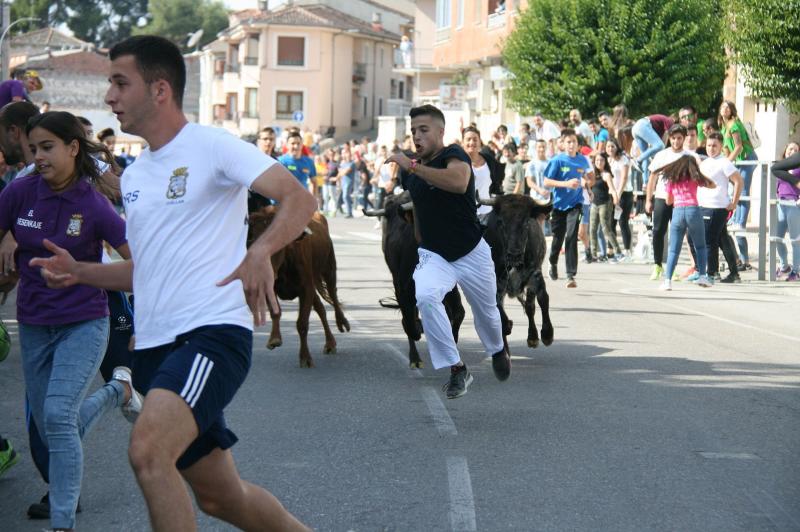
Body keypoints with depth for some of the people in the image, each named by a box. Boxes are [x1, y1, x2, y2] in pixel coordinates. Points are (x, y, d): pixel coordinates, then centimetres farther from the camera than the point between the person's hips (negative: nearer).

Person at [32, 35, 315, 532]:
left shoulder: (213, 147, -5)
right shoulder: (134, 175, 18)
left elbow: (300, 199, -17)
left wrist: (259, 252, -35)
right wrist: (81, 272, 11)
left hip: (213, 330, -8)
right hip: (155, 344, 8)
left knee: (148, 450, -30)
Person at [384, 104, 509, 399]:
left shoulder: (453, 155, -16)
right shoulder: (409, 170, 1)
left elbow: (459, 182, -40)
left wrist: (412, 166, -41)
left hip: (472, 253, -3)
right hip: (433, 255, 3)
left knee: (486, 313, 15)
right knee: (425, 297, -28)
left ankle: (497, 351, 51)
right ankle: (457, 369, -17)